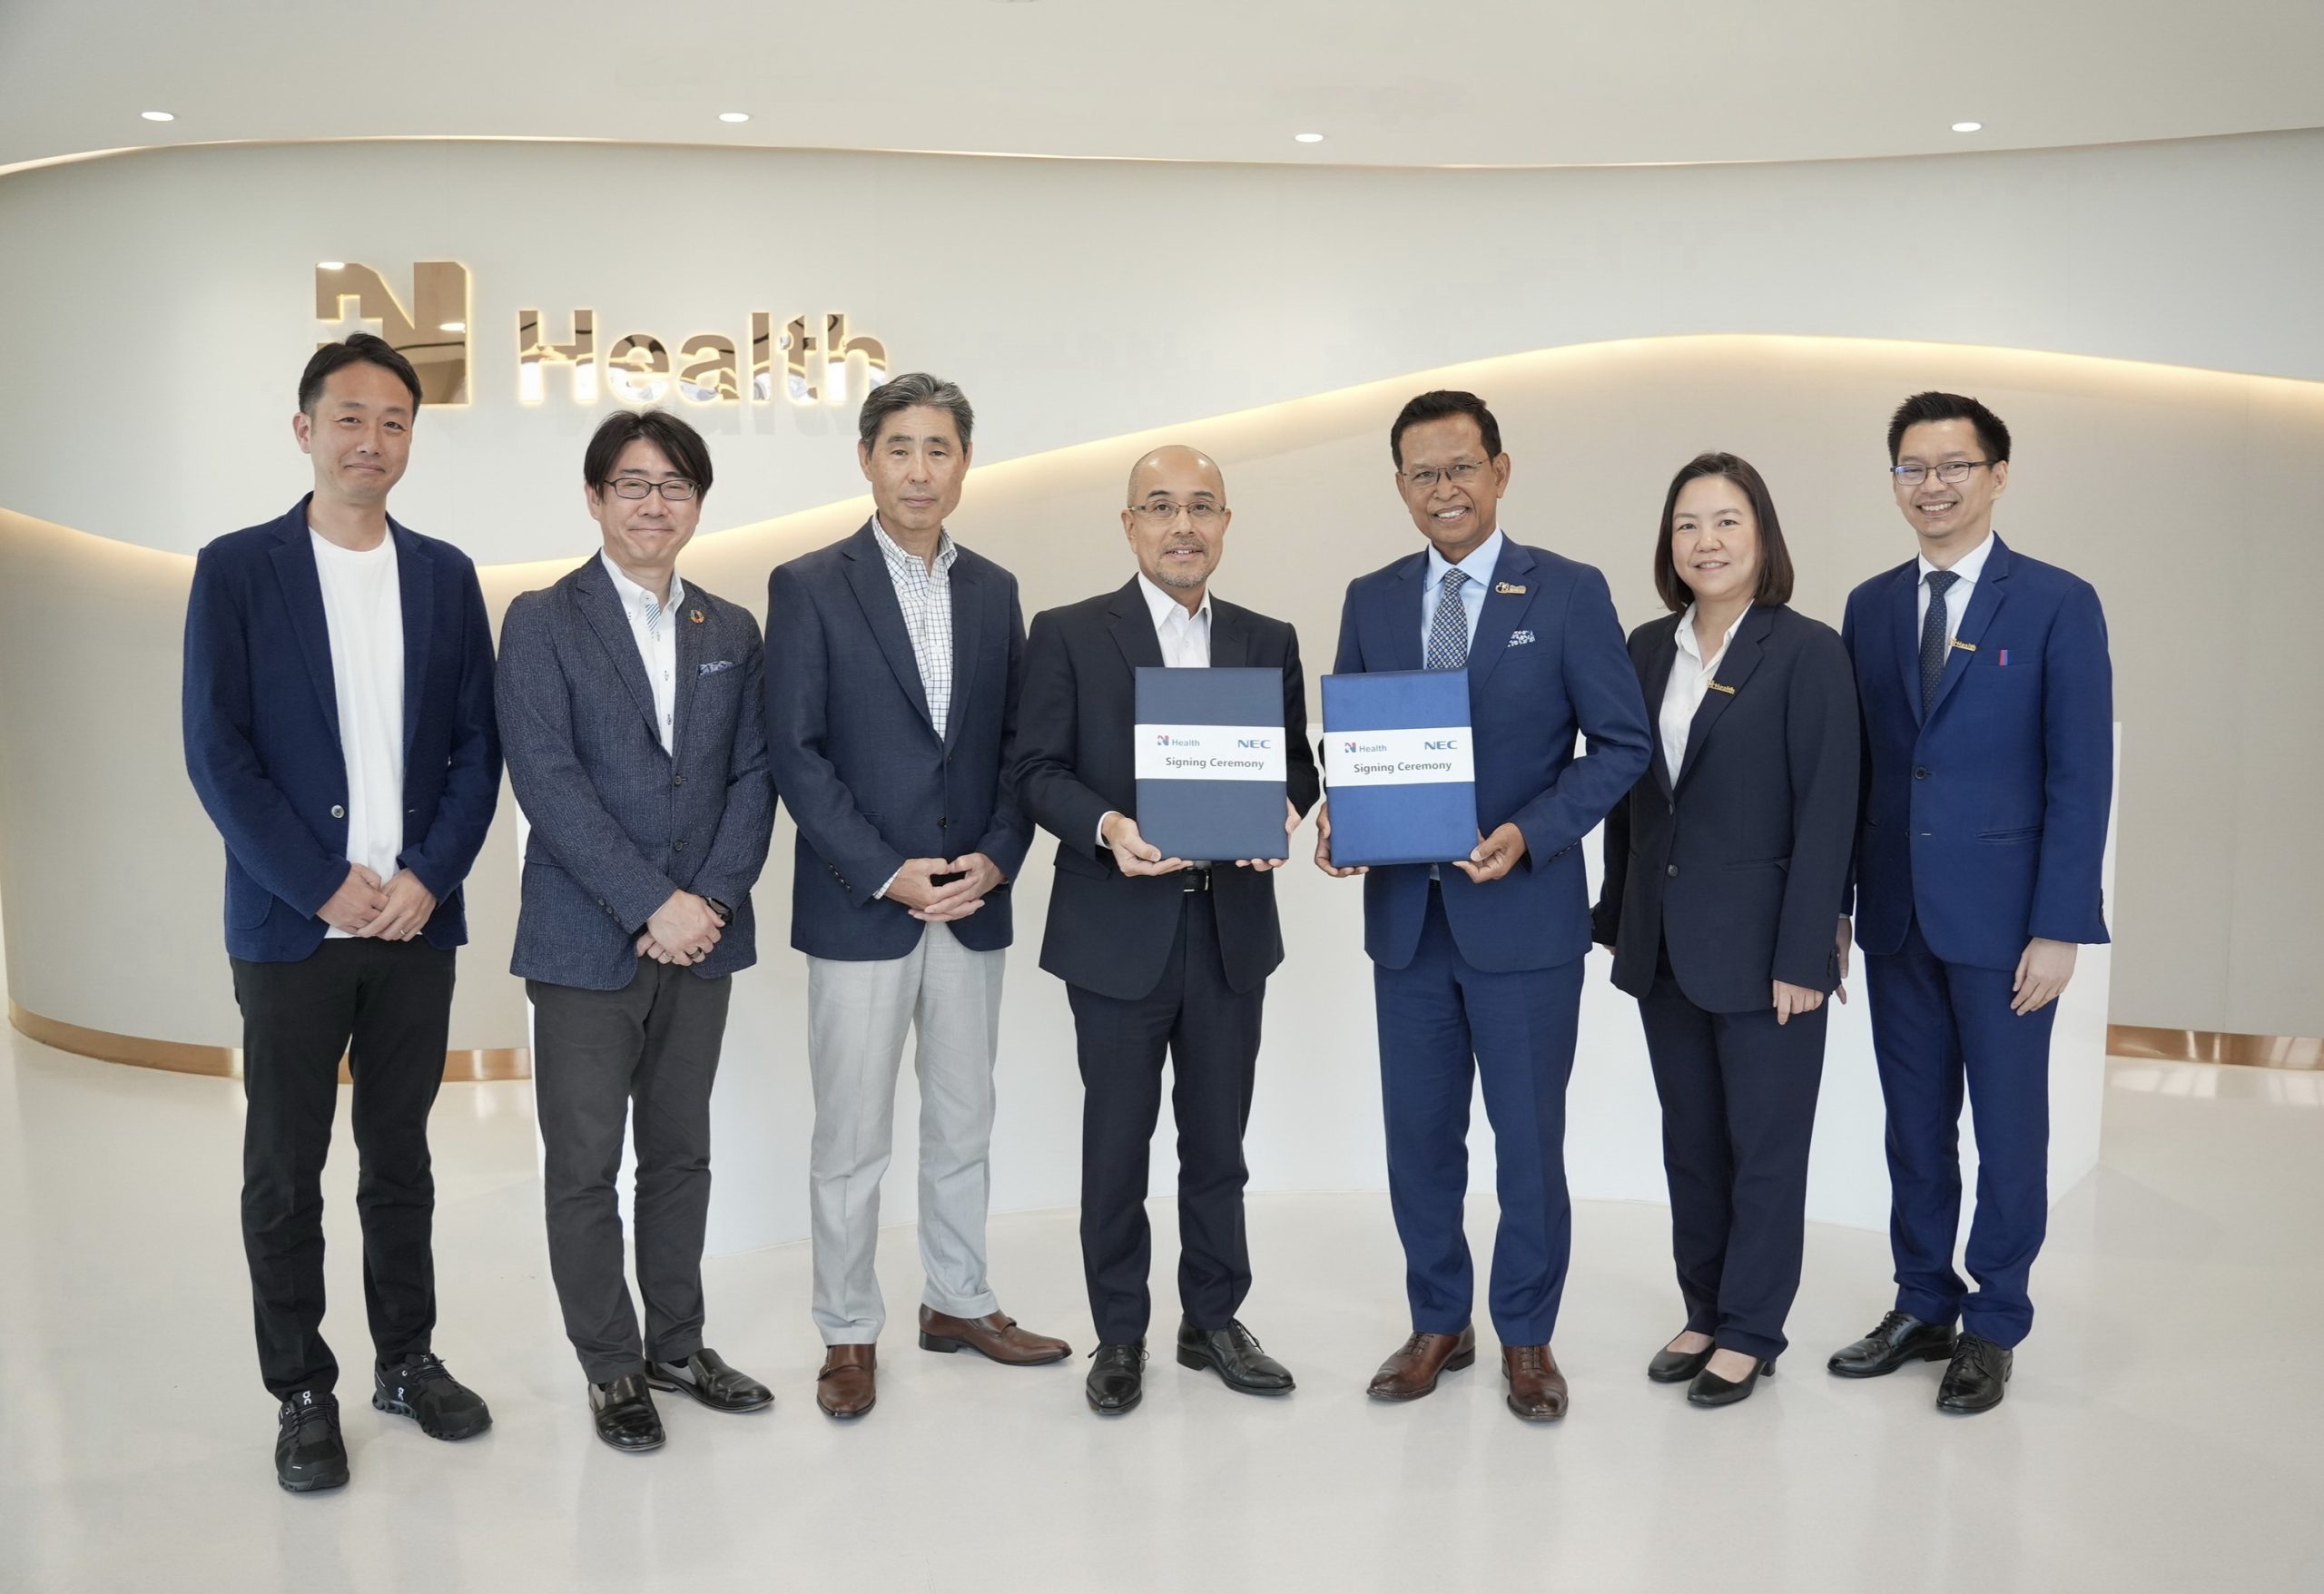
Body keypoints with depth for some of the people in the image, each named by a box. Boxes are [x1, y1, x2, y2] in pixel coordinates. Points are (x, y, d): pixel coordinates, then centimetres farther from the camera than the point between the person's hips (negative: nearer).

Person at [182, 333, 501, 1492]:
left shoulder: (445, 575, 7)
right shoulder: (235, 570, -2)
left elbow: (478, 745, 5)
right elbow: (215, 753, -7)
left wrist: (427, 876, -8)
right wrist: (325, 885, -13)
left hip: (416, 918, 3)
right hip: (289, 922, -2)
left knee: (401, 1154, 13)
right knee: (285, 1171, 7)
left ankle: (407, 1359, 26)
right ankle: (301, 1391, 20)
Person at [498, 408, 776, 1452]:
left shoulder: (731, 632, 10)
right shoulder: (543, 622, -3)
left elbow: (753, 776, 5)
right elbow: (546, 780, -12)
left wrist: (711, 898, -9)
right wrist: (651, 905, -17)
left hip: (699, 936, 4)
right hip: (585, 944, -4)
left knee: (680, 1156, 14)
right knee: (583, 1168, 5)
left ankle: (678, 1346, 28)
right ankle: (611, 1367, 20)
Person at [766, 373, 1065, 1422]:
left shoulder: (994, 590, 8)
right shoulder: (809, 586, -4)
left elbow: (1016, 745, 9)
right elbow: (795, 752, -9)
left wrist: (996, 858, -6)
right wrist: (887, 872, -14)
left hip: (973, 901, 4)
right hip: (859, 904, -4)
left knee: (963, 1120, 15)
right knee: (851, 1138, 5)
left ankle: (957, 1301, 31)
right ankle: (848, 1334, 20)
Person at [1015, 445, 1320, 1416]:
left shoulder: (1268, 641, 9)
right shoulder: (1069, 635, -2)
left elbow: (1295, 760, 10)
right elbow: (1037, 770, -5)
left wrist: (1285, 808, -12)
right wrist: (1107, 826, -22)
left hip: (1233, 928, 3)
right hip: (1119, 932, -3)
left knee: (1218, 1139, 14)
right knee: (1117, 1142, 8)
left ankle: (1213, 1320, 30)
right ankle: (1119, 1336, 24)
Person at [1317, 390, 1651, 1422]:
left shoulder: (1569, 594, -4)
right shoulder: (1370, 601, 7)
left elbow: (1622, 745, -4)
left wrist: (1530, 834, -18)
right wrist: (1338, 818, -9)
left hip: (1522, 912, -3)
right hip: (1405, 913, 4)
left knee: (1528, 1136, 8)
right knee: (1419, 1135, 13)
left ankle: (1526, 1336, 27)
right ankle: (1437, 1324, 31)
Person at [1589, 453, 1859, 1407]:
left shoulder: (1806, 651, -9)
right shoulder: (1647, 649, 7)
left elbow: (1826, 812, -12)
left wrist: (1801, 957, -15)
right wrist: (1619, 919, 9)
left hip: (1760, 947, -5)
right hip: (1664, 943, 6)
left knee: (1765, 1146, 7)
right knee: (1689, 1143, 15)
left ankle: (1751, 1333, 22)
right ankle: (1705, 1314, 30)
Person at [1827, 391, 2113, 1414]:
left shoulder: (2058, 604, -5)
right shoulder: (1869, 607, 8)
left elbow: (2080, 777, -8)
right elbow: (1854, 766, 9)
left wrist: (2059, 927, -13)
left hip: (2001, 917, -4)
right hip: (1895, 913, 4)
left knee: (2009, 1130, 8)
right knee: (1914, 1125, 14)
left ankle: (1993, 1328, 23)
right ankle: (1922, 1308, 29)